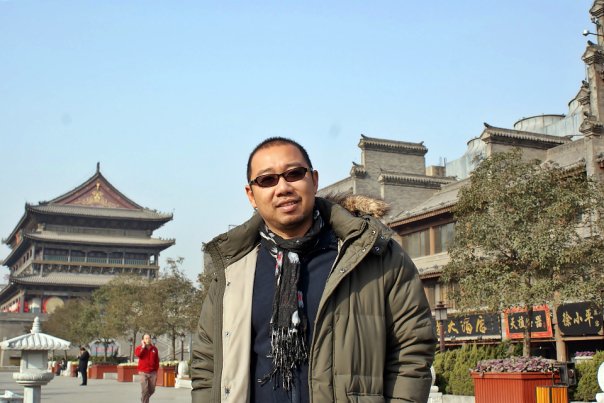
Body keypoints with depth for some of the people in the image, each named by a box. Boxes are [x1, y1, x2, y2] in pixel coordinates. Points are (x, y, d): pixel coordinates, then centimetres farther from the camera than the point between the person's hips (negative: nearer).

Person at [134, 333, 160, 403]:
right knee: (144, 390, -8)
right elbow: (138, 354, -22)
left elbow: (157, 361, 11)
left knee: (152, 390, 9)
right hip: (143, 372, -3)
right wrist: (143, 346, -14)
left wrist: (156, 371, 8)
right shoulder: (139, 348, 2)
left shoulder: (154, 348, 7)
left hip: (152, 372, 3)